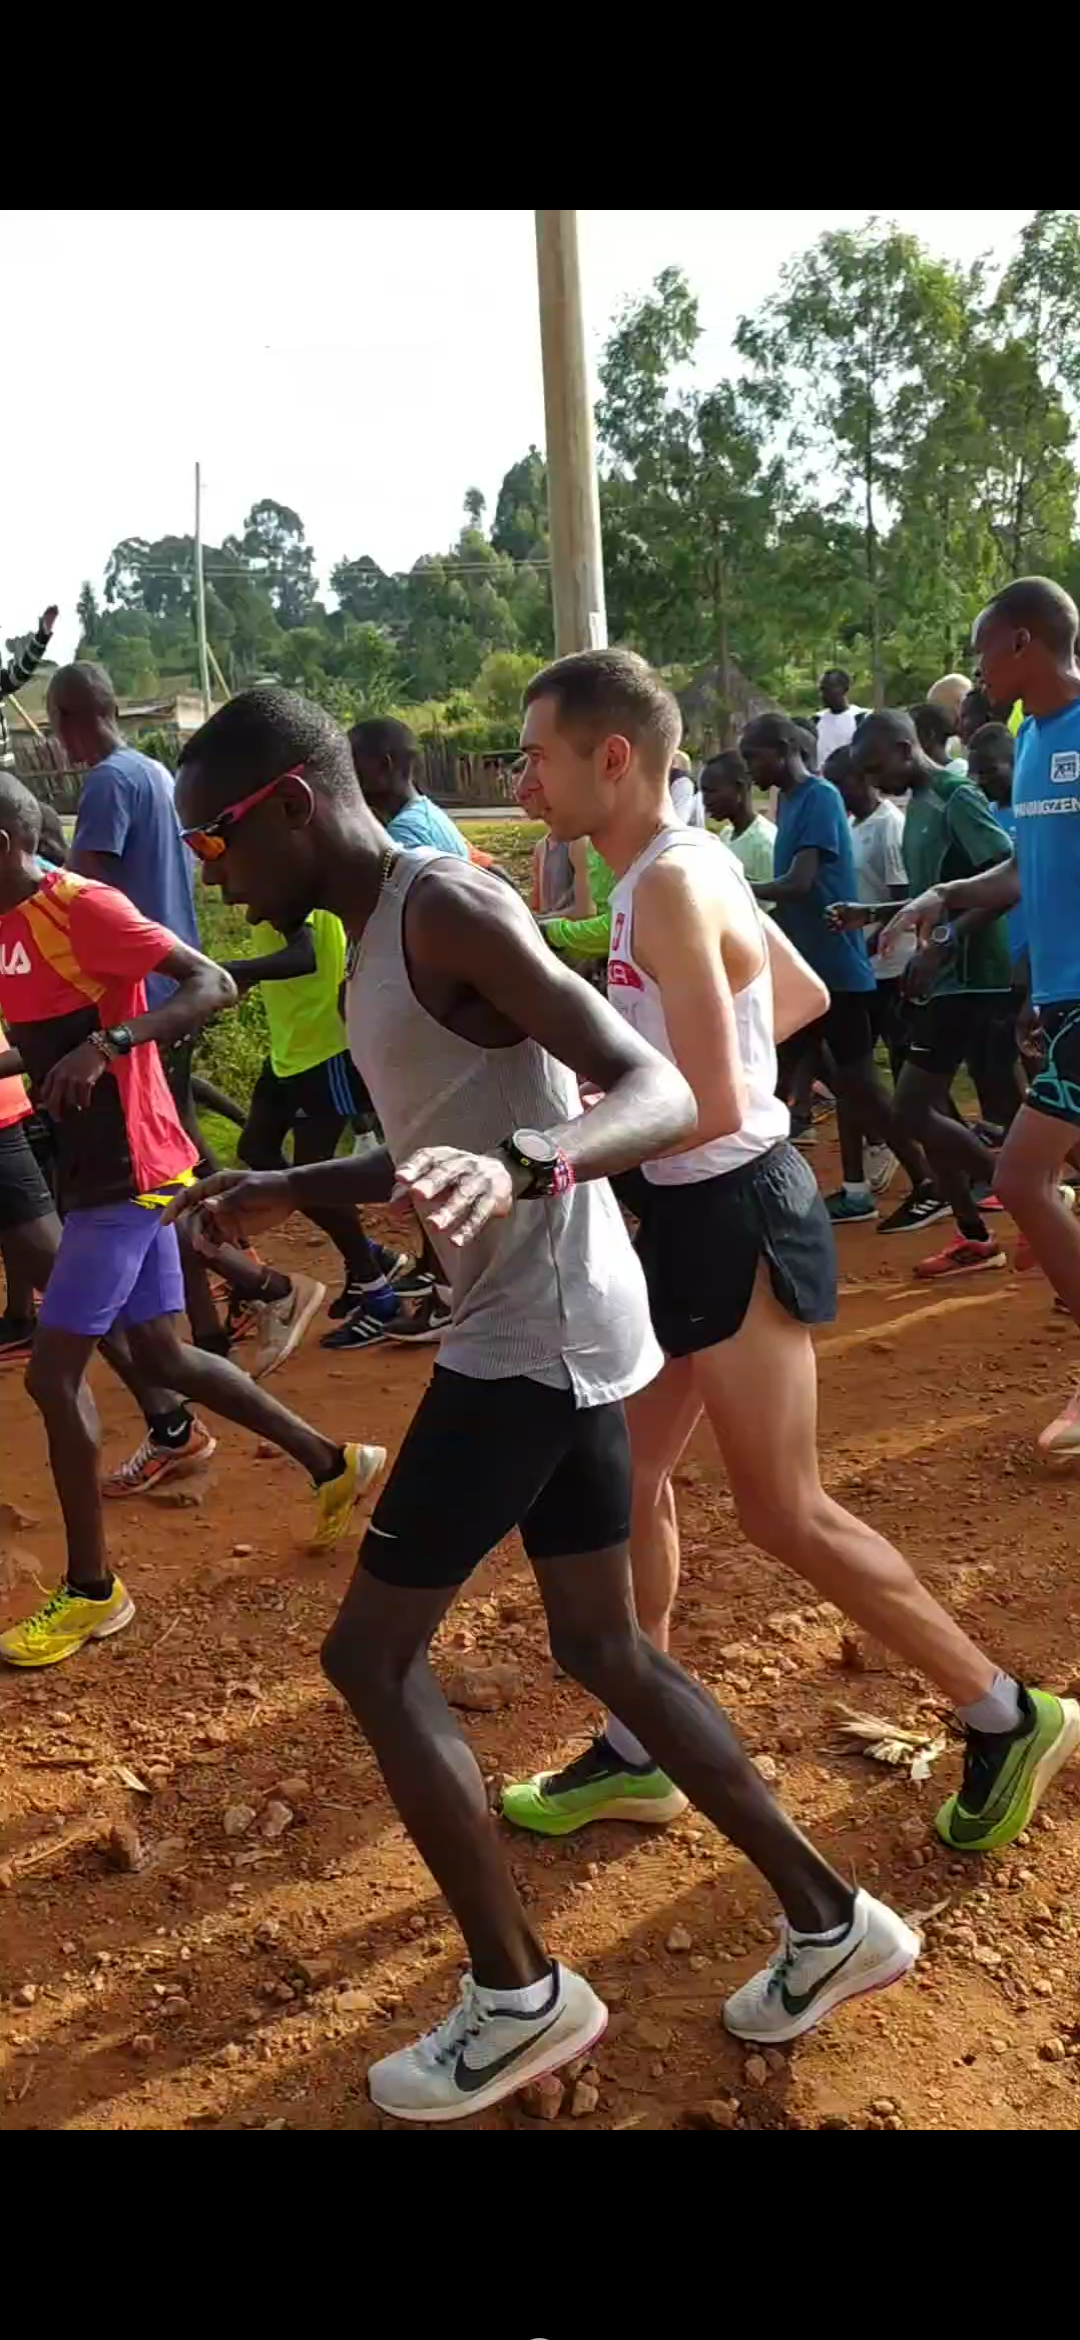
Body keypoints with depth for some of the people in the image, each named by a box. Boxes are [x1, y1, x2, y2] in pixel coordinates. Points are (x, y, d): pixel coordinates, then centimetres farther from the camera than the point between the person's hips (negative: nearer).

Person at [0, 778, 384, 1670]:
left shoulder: (83, 908, -17)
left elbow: (214, 984, -23)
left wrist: (108, 1044, -35)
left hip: (129, 1173, -9)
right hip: (101, 1170, 9)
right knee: (161, 1354, 16)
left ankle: (93, 1589, 10)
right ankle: (334, 1463, 30)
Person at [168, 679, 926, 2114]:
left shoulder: (449, 909, -17)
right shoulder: (380, 938, 13)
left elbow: (664, 1094, -26)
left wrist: (521, 1173, -44)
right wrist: (290, 1193, 24)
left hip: (539, 1332, -10)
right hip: (545, 1331, 10)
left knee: (372, 1655, 0)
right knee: (603, 1648, 17)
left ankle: (519, 1995, 16)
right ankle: (831, 1923, 28)